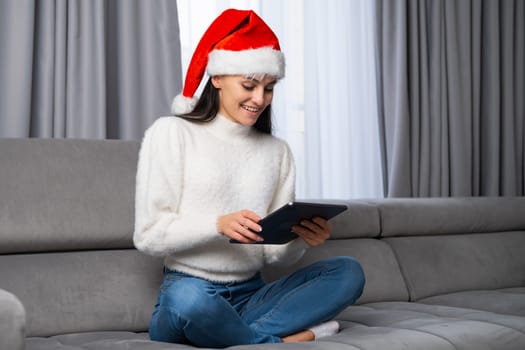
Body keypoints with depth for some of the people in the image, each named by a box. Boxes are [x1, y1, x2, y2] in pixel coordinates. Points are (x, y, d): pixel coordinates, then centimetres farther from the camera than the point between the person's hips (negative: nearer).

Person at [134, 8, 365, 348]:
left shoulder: (277, 151, 11)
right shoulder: (171, 133, -1)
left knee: (348, 271, -15)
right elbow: (149, 235, -8)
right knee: (187, 296, -39)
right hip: (188, 291, -4)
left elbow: (277, 252, 8)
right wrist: (219, 225, -23)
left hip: (250, 297, 5)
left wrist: (302, 238, -15)